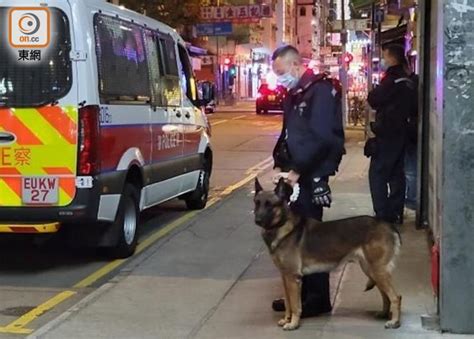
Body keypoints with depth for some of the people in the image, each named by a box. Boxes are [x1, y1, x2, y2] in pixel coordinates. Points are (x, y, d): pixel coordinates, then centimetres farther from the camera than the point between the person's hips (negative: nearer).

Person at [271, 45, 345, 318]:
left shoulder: (321, 90, -13)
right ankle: (301, 294, 23)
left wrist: (297, 171, -21)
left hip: (310, 177, -9)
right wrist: (280, 165, 10)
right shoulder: (296, 94, 16)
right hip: (294, 175, 9)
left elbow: (321, 138, -21)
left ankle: (317, 300, 7)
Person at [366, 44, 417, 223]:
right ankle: (396, 213, 16)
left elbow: (373, 100, -11)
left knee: (377, 174, -5)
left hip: (387, 133, -9)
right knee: (397, 173, 12)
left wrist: (375, 91, 5)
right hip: (401, 132, 9)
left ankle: (383, 215, -9)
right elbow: (411, 106, 18)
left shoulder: (392, 79, -16)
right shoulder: (408, 81, 9)